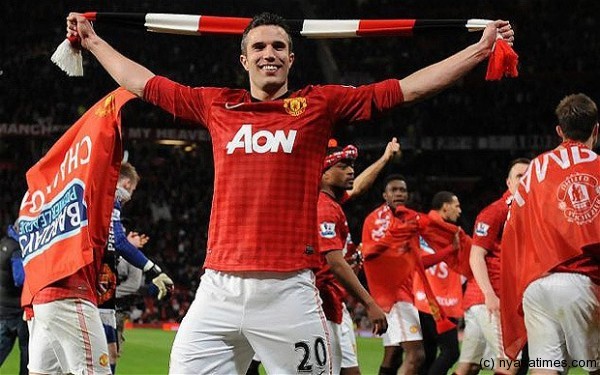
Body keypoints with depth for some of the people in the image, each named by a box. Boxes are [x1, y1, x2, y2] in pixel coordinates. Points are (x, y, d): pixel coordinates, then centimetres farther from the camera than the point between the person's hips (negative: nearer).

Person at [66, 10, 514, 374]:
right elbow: (143, 83, 27)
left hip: (287, 291, -2)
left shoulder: (320, 104, 9)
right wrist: (93, 41, 34)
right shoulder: (217, 105, 15)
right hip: (218, 289, 2)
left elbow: (410, 88, 8)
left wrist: (481, 48, 6)